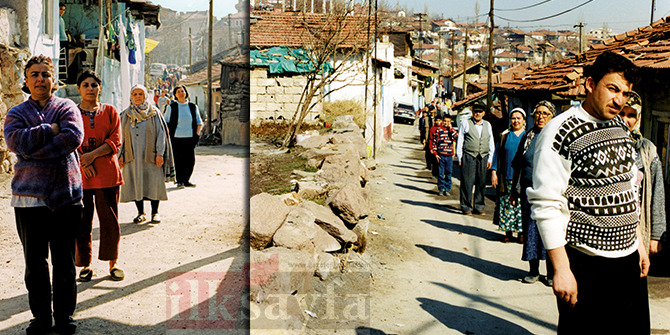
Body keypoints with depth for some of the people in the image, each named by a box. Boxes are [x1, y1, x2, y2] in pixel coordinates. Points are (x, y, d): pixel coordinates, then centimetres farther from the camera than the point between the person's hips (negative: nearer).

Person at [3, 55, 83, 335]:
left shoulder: (67, 107, 5)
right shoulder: (16, 113, 10)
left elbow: (74, 136, -15)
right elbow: (16, 141, -11)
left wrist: (36, 152, -15)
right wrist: (51, 129, -11)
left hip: (65, 194, -1)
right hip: (29, 197, 1)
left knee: (64, 260, 5)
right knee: (34, 261, 8)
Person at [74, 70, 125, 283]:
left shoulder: (110, 112, 9)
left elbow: (115, 142, -1)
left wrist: (92, 155, -13)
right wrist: (82, 162, -13)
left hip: (107, 173, 0)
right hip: (79, 176, 0)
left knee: (110, 221, 3)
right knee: (81, 222, 2)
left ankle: (113, 263, 14)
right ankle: (85, 265, 14)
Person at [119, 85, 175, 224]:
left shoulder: (154, 113, 2)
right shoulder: (125, 115, 10)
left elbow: (161, 134, -1)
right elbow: (121, 136, 12)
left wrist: (159, 153, -9)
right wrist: (121, 155, 3)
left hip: (150, 155, -2)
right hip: (132, 157, 2)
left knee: (153, 184, -1)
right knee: (135, 184, 3)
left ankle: (155, 212, 11)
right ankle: (141, 213, 14)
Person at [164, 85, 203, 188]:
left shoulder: (193, 107, 10)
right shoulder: (172, 107, 4)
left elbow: (199, 122, 17)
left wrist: (197, 134, 4)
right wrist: (168, 135, -3)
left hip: (190, 138, 2)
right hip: (176, 138, -2)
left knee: (190, 160, 0)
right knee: (178, 160, -2)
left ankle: (186, 180, 16)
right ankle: (179, 181, 10)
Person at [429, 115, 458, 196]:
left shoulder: (452, 130, 6)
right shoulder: (438, 130, 1)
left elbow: (457, 137, -13)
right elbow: (434, 142, 2)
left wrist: (450, 128, -12)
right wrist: (435, 153, -3)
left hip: (449, 156, 2)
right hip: (440, 155, -2)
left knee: (448, 173, 6)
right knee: (441, 173, 2)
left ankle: (447, 189, 14)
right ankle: (441, 189, 11)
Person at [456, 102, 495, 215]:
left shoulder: (487, 125, 16)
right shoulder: (466, 124, 6)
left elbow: (491, 143, 18)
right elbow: (460, 142, 5)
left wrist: (490, 159, 10)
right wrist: (460, 159, 0)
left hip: (483, 158, 3)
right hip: (469, 157, -3)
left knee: (481, 182, 4)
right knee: (467, 182, -5)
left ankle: (478, 207, 13)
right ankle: (466, 207, 4)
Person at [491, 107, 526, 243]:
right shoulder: (504, 136, 10)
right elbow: (497, 154, 11)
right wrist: (494, 172, 2)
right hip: (507, 177, 1)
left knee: (522, 205, -4)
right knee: (506, 205, 2)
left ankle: (521, 231, 6)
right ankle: (508, 232, 11)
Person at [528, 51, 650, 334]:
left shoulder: (621, 127, 11)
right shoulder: (560, 132, -14)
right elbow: (547, 205, -18)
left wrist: (639, 242, 19)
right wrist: (561, 269, -20)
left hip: (627, 259, 7)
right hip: (585, 264, -7)